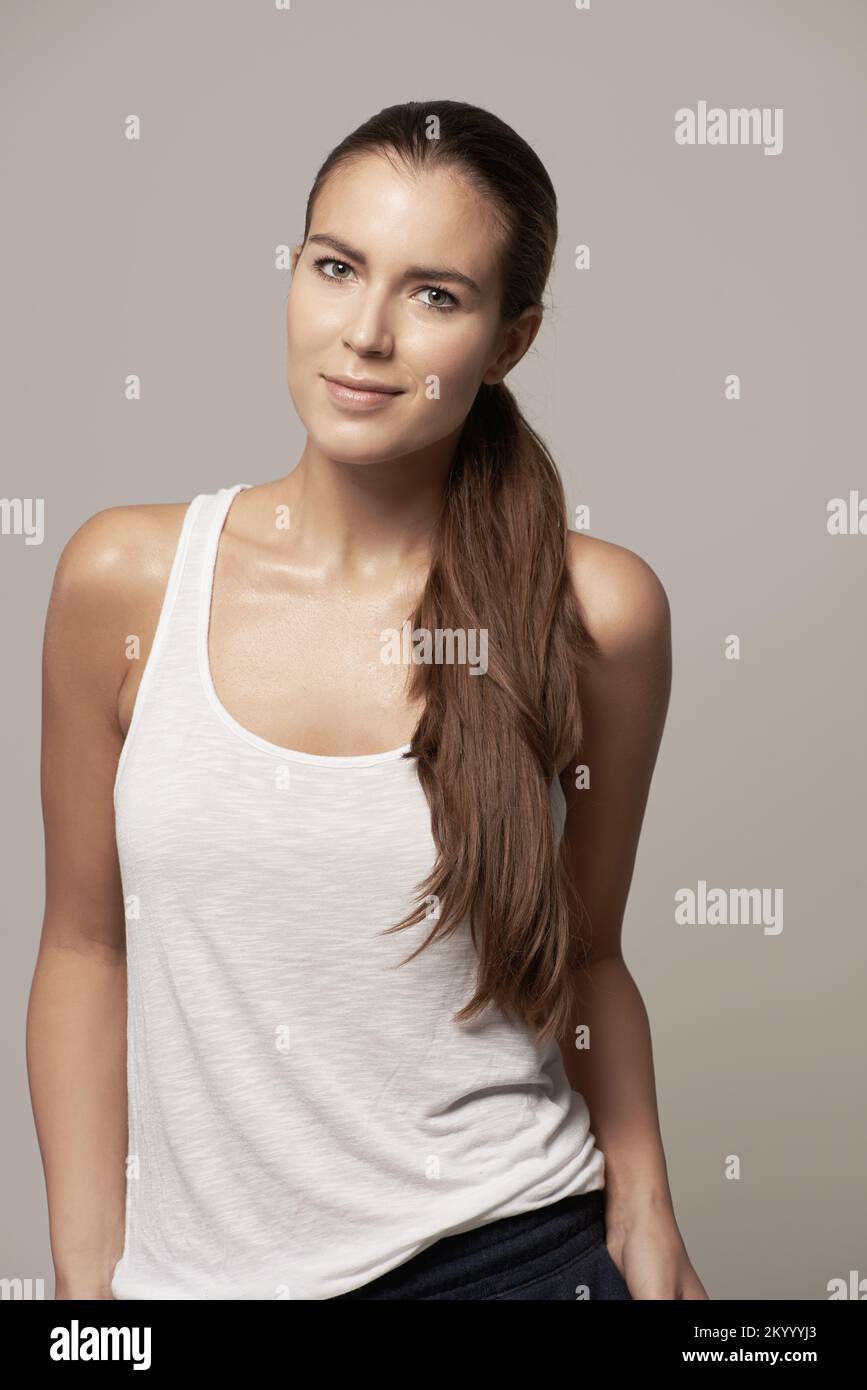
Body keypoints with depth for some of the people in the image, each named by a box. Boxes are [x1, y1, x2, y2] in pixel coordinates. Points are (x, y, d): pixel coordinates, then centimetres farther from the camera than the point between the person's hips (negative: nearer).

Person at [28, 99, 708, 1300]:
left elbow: (585, 956, 1)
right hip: (198, 1261, 2)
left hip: (505, 1249, -1)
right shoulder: (124, 579, -9)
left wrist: (649, 1241, -4)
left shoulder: (596, 612, -11)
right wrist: (89, 1269, 0)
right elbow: (86, 945, -1)